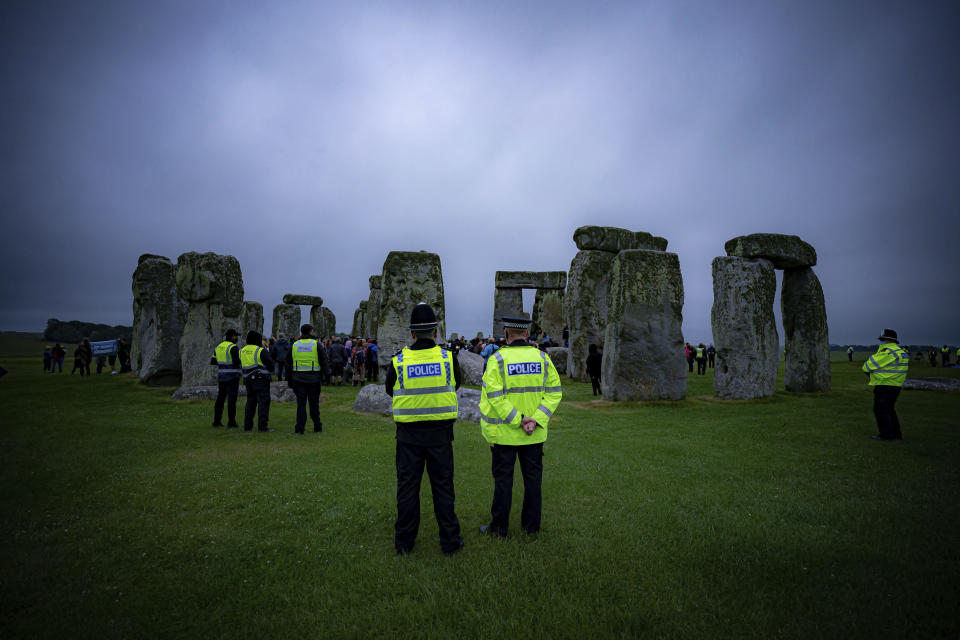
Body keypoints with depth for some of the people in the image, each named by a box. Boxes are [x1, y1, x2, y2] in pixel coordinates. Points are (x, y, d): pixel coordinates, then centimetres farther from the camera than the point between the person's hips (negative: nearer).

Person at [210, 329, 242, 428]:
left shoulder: (219, 346, 10)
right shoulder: (233, 347, -14)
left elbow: (212, 361, 13)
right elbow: (237, 361, -22)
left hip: (221, 376, 7)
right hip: (232, 377, -7)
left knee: (220, 398, 13)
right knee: (232, 400, -4)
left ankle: (217, 421, 16)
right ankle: (231, 423, -3)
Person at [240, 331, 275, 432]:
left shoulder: (242, 351, 12)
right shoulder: (261, 351, -10)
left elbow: (241, 366, 16)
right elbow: (270, 363, -11)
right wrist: (270, 371, 8)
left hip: (248, 379, 7)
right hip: (260, 379, -7)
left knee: (250, 402, 14)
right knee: (263, 402, -5)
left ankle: (247, 426, 15)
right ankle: (262, 426, -9)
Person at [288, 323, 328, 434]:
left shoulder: (294, 345, 7)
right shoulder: (317, 344, -2)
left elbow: (289, 364, 10)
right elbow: (324, 362, -3)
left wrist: (290, 379, 15)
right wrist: (325, 375, 7)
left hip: (298, 378, 2)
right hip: (313, 379, -2)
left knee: (301, 403, 4)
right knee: (314, 404, 8)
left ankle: (299, 428, 0)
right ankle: (318, 427, 17)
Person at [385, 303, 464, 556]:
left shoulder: (398, 360, -7)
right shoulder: (447, 357, -7)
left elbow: (390, 390, 10)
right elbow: (455, 385, 10)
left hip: (408, 433, 0)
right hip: (440, 432, 0)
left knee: (407, 487, 13)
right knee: (443, 486, 11)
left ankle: (404, 541, 23)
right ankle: (450, 541, 19)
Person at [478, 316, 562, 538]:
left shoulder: (497, 359, -11)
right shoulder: (542, 358, 1)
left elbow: (495, 396, -18)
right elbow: (554, 391, -3)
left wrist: (518, 420, -14)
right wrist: (536, 419, -10)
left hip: (504, 432, -3)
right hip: (535, 434, 3)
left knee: (503, 479, 8)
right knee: (533, 478, 15)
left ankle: (499, 527, 19)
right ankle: (531, 525, 26)